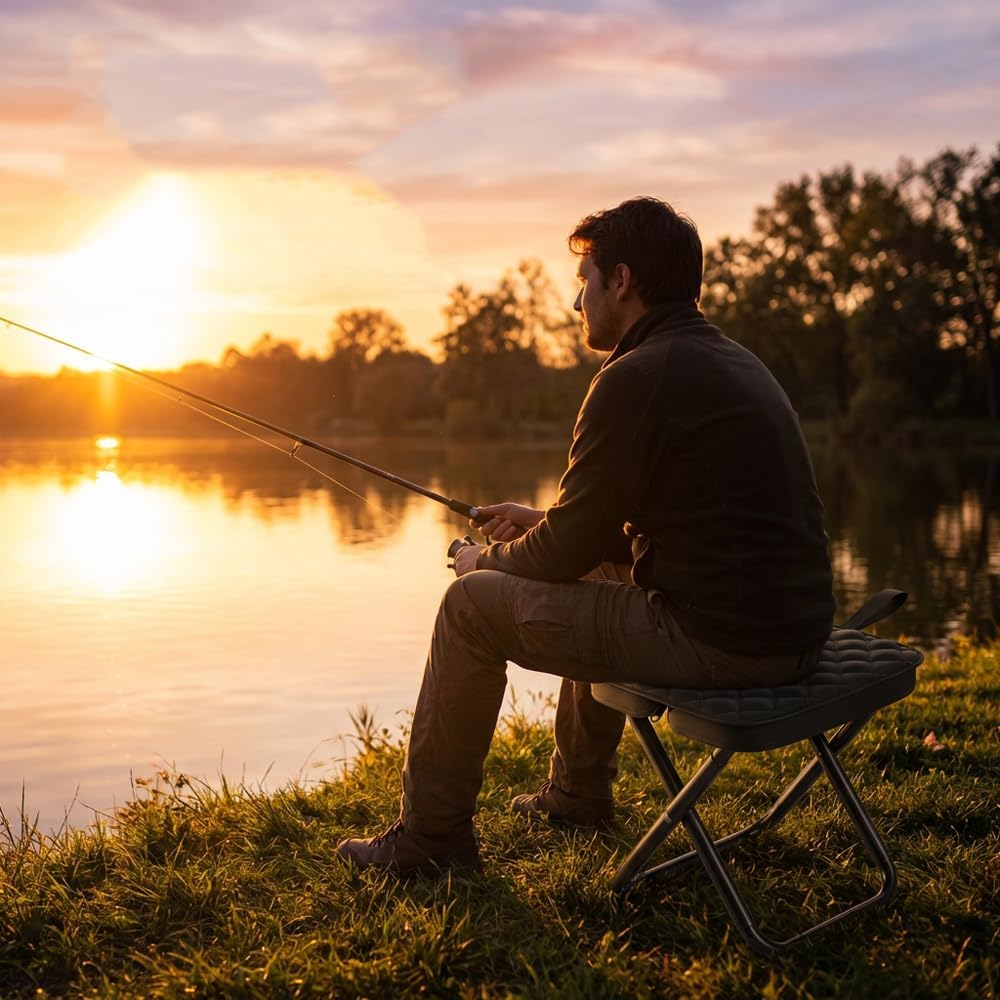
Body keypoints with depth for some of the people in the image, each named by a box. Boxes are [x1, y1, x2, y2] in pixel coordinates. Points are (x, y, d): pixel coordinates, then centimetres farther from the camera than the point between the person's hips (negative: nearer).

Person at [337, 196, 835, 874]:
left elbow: (573, 545, -9)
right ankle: (579, 792, 44)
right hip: (793, 632, 10)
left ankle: (431, 836, 17)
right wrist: (542, 521, 25)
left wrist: (491, 560, 10)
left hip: (716, 642, -10)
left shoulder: (638, 376, -15)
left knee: (472, 603, 2)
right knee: (599, 577, 34)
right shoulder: (734, 361, 15)